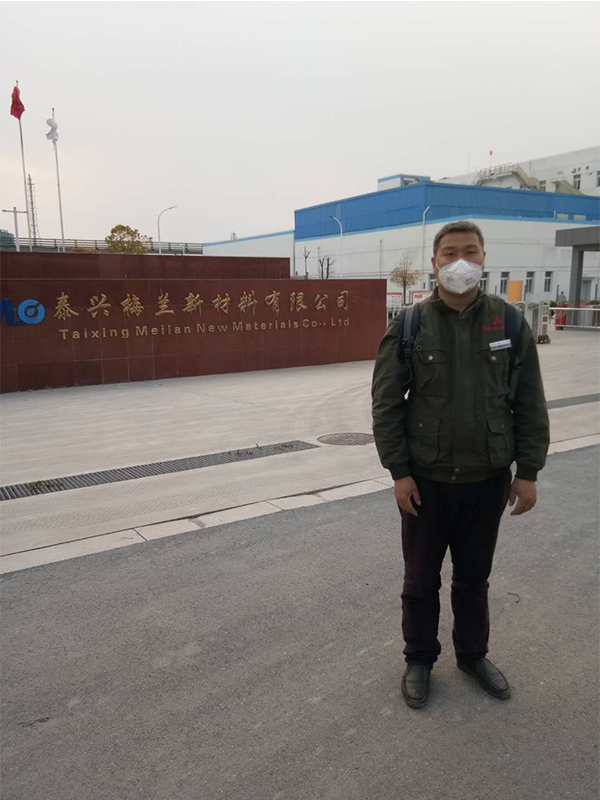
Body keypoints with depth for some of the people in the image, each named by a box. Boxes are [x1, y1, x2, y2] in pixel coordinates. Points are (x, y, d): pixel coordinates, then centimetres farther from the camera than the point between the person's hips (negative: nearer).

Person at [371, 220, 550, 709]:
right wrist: (399, 472, -9)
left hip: (488, 480, 1)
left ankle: (473, 655, 41)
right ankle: (419, 660, 35)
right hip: (426, 481, -1)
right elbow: (386, 404, -6)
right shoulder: (408, 326, -7)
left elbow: (530, 404, 1)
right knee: (421, 580, 14)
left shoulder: (510, 323, -2)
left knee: (474, 577, 19)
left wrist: (528, 471, -2)